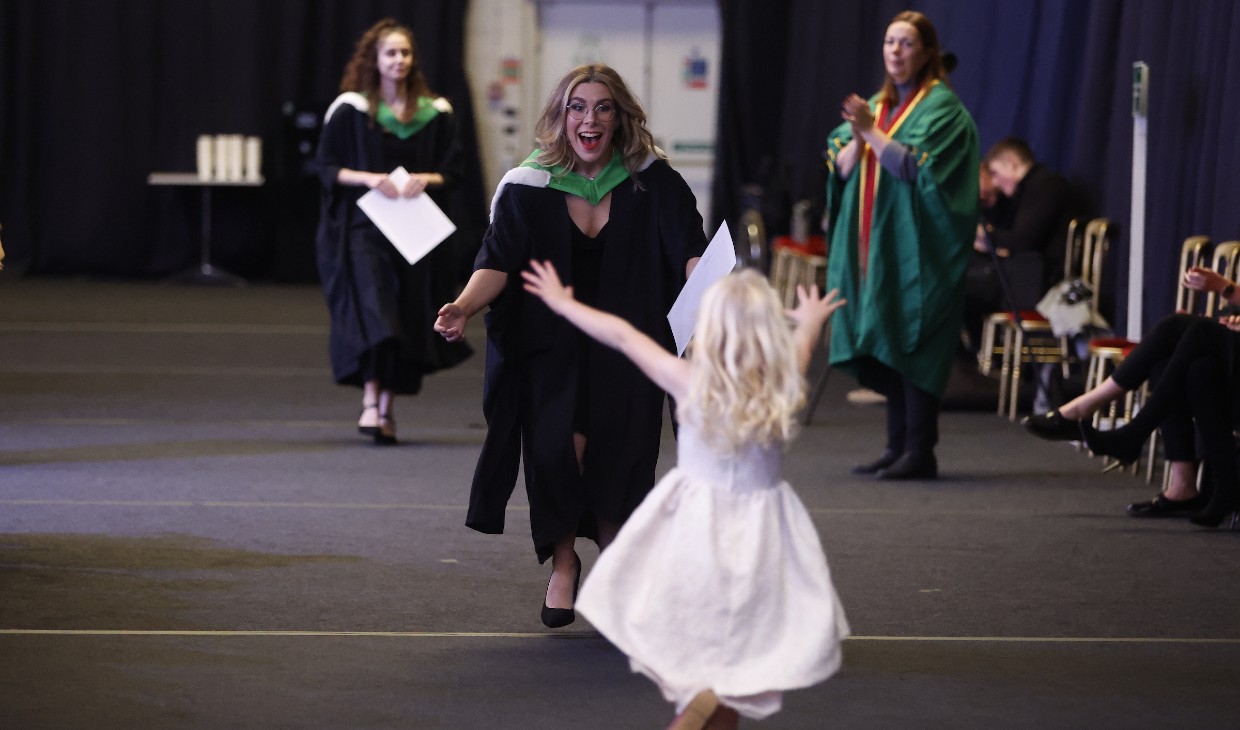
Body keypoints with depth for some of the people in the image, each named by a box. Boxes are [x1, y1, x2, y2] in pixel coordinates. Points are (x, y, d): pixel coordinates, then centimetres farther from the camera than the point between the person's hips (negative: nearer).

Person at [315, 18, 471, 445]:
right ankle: (371, 402, -21)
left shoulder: (434, 113, 7)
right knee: (371, 308, -18)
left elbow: (452, 171, 9)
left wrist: (427, 179, -12)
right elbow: (327, 168, -2)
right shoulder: (350, 110, 0)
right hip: (362, 226, -3)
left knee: (408, 316, 2)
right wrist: (369, 179, -17)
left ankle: (388, 408, 13)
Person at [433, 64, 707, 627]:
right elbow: (498, 262, -12)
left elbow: (691, 252, -13)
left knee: (618, 455, -12)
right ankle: (562, 563, 2)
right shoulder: (527, 188, -5)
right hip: (551, 344, 0)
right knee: (557, 444, -20)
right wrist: (465, 306, -32)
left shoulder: (652, 183, -6)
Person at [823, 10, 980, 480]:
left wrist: (872, 131, -21)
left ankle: (920, 452, -9)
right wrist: (857, 137, -9)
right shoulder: (878, 105, 16)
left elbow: (913, 166, -16)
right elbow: (842, 168, 10)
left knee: (911, 346, -10)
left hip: (917, 247, -7)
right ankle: (898, 446, 11)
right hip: (876, 244, 7)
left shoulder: (941, 106, -5)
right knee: (884, 348, 6)